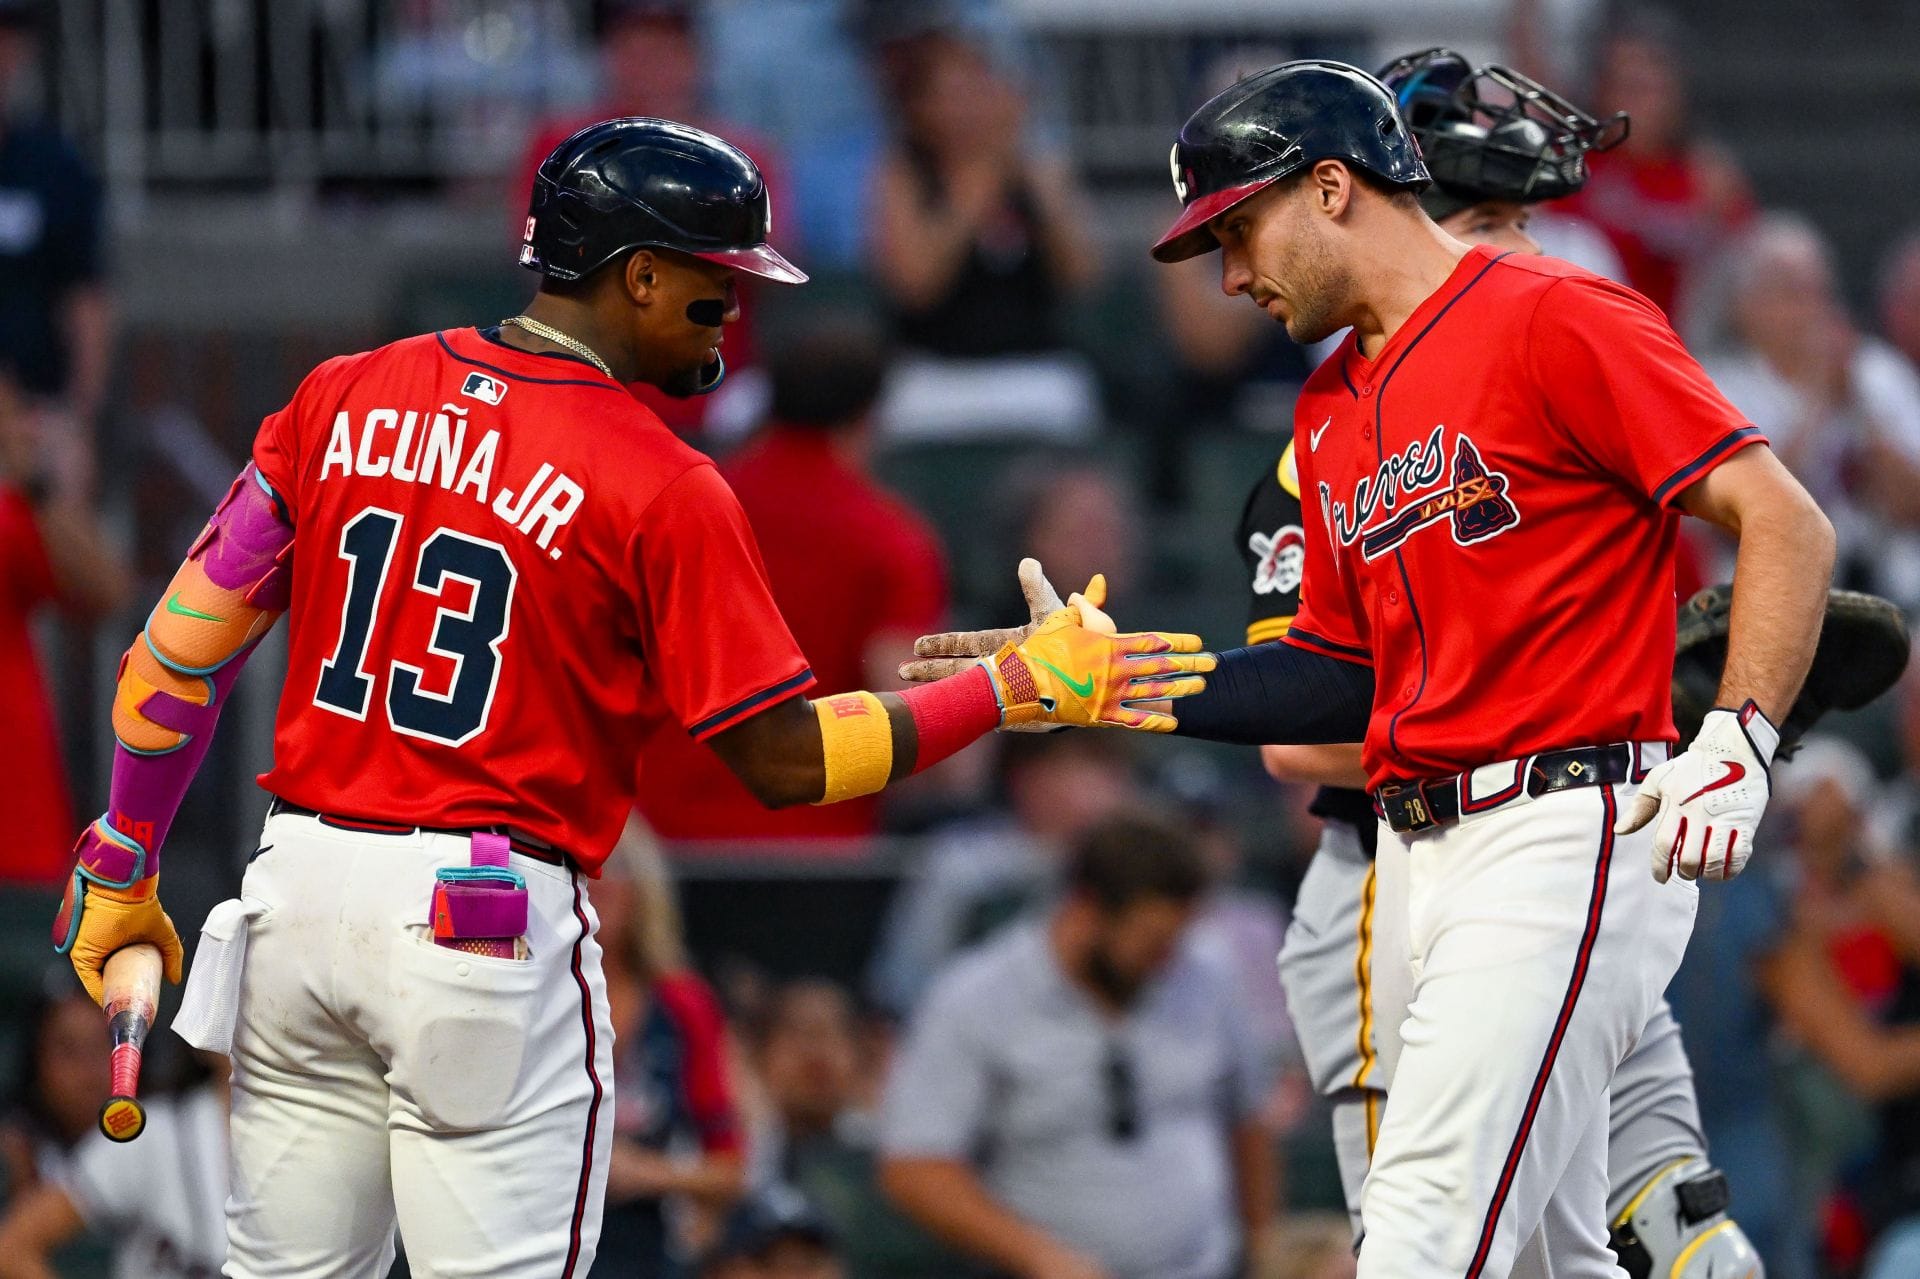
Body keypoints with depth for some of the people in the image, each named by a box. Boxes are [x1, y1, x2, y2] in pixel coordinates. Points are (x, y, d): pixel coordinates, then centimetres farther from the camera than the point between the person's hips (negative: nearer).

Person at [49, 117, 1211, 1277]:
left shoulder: (342, 399, 5)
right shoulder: (661, 486, -10)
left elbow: (186, 646, 6)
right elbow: (783, 760, -8)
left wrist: (124, 872, 15)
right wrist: (1024, 689, -1)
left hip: (299, 883, 5)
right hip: (489, 930, -5)